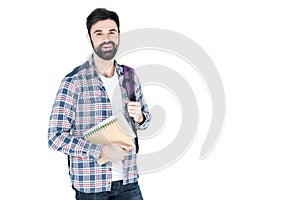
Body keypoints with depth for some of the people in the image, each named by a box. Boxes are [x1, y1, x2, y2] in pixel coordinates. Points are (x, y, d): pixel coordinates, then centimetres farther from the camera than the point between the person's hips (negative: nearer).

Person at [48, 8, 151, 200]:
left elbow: (146, 118, 16)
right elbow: (55, 137, -14)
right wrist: (102, 150, -22)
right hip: (91, 184, -4)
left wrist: (139, 117, -8)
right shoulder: (74, 82, -12)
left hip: (128, 181, 4)